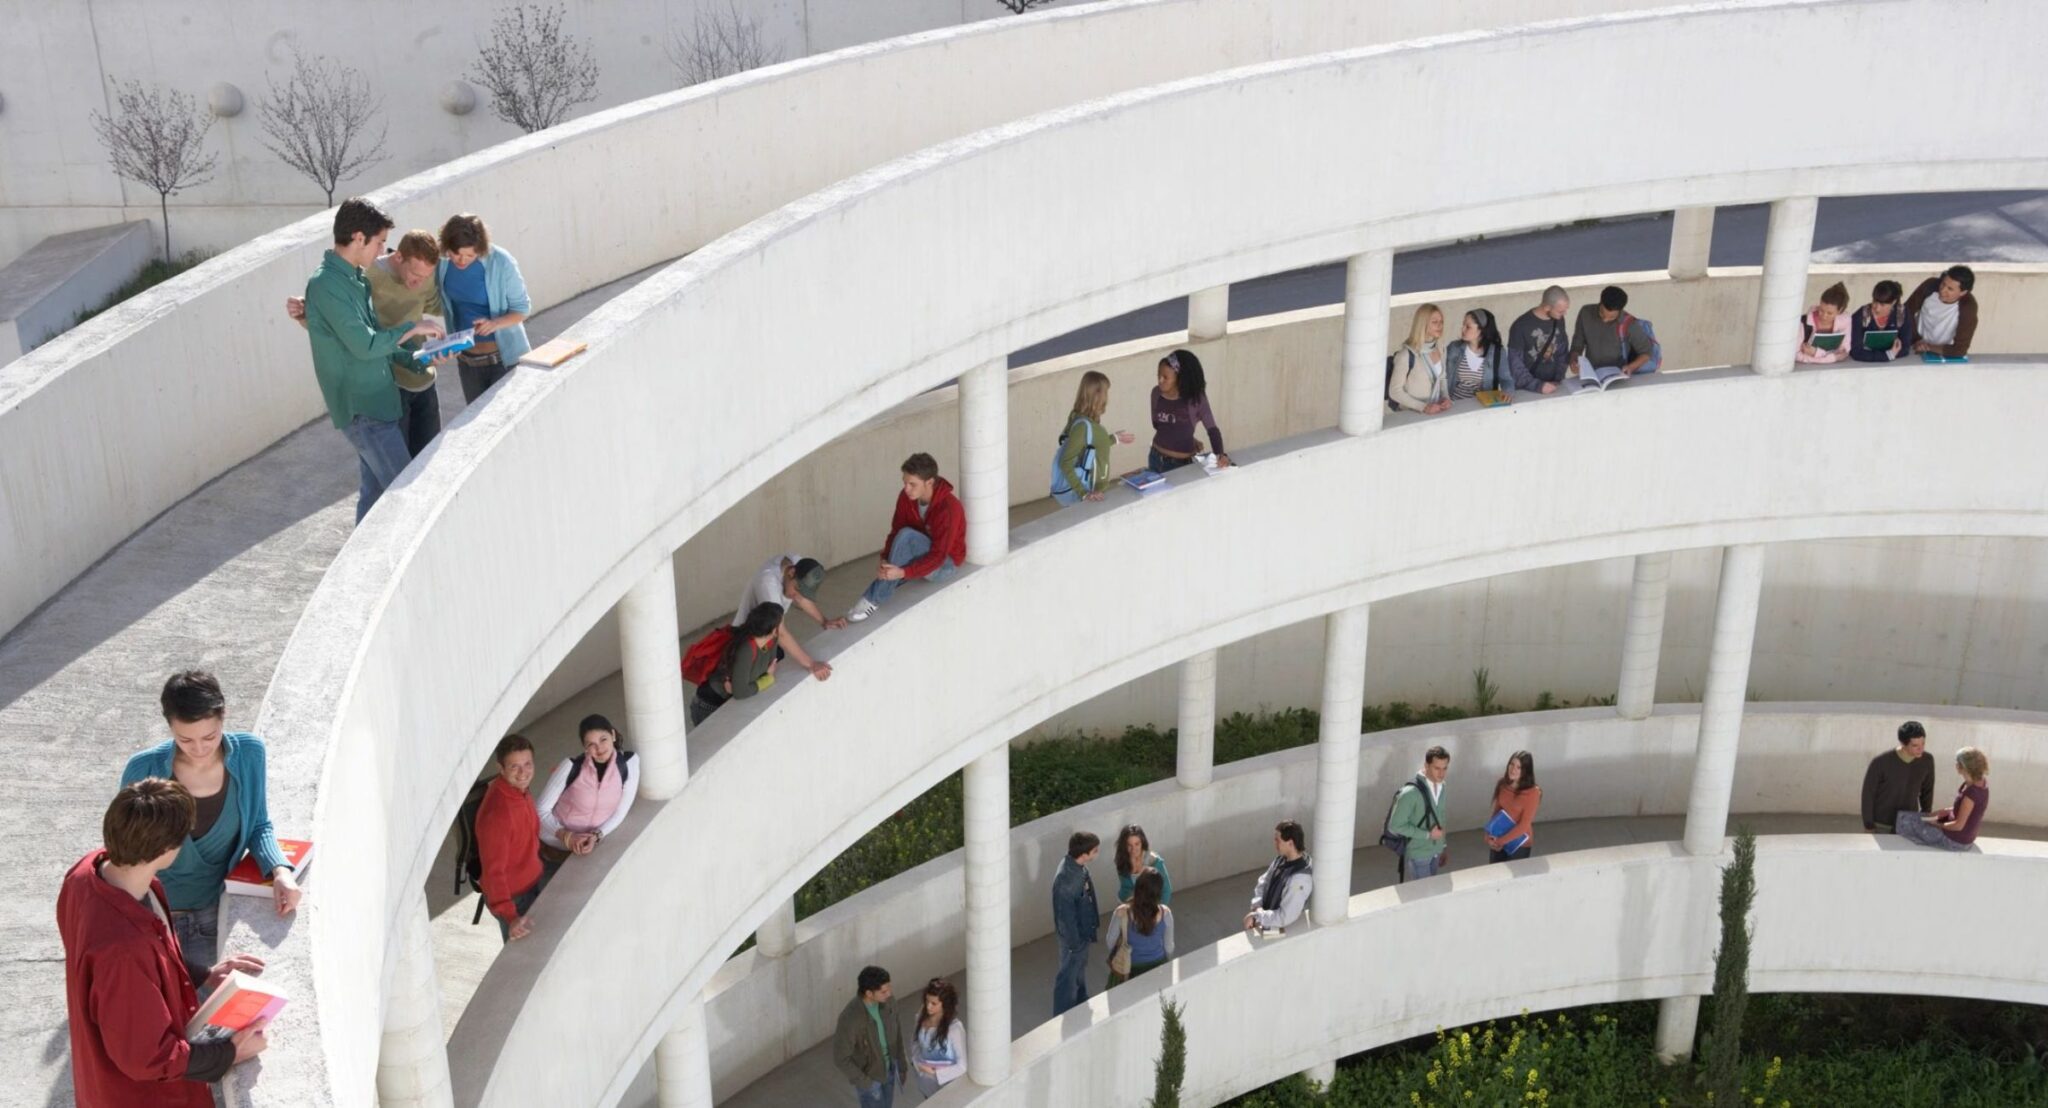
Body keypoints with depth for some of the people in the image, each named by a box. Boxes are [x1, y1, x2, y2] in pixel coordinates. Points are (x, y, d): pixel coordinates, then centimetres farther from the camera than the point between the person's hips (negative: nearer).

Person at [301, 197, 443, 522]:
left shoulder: (357, 278, 11)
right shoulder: (326, 285, -18)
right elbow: (364, 345, -22)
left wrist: (417, 358, 14)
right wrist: (413, 328, -12)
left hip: (379, 399, 9)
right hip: (361, 409, -9)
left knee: (375, 490, 14)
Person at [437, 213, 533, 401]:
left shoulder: (501, 262, -21)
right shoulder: (443, 262, -8)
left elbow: (522, 308, -12)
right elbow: (443, 303, 8)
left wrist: (495, 323, -30)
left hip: (505, 357, -4)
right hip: (467, 359, 5)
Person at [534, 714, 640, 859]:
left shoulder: (628, 763, -19)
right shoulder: (571, 766, -24)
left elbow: (620, 813, -11)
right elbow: (542, 811, -16)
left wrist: (596, 836, -24)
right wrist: (567, 836, -28)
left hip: (594, 841, 2)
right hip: (557, 839, -2)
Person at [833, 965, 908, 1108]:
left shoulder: (885, 1002, -16)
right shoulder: (850, 1018, -36)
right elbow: (841, 1058, -27)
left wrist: (902, 1065, 8)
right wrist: (865, 1083, -21)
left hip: (889, 1067, 6)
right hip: (868, 1075, -6)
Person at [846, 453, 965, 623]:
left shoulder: (949, 508, -30)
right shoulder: (906, 497, -12)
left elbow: (938, 556, -30)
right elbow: (895, 532, -5)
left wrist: (903, 572, -41)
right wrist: (885, 561, -25)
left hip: (944, 565, -7)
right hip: (919, 557, 7)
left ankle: (874, 599, -28)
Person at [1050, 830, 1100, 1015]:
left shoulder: (1077, 865, -9)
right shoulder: (1066, 879, -38)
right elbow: (1066, 916, -28)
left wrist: (1094, 923, 18)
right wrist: (1074, 943, -18)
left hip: (1083, 930, 9)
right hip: (1074, 934, -9)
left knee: (1080, 968, 29)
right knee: (1069, 976, 11)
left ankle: (1081, 1006, 50)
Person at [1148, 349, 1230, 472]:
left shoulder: (1196, 398, -17)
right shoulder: (1156, 393, -8)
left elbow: (1212, 429, -12)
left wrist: (1220, 454, -29)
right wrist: (1191, 440, 5)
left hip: (1184, 463, -3)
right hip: (1157, 458, 3)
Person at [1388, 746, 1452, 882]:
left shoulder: (1440, 787, -1)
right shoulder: (1411, 793, -26)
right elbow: (1395, 826, -23)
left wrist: (1443, 846, 11)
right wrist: (1428, 834, -22)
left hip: (1435, 852, 7)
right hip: (1417, 855, -7)